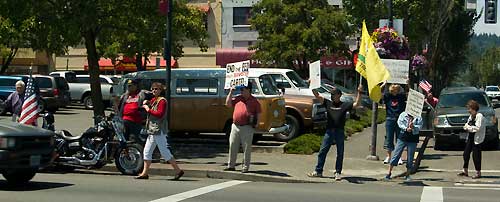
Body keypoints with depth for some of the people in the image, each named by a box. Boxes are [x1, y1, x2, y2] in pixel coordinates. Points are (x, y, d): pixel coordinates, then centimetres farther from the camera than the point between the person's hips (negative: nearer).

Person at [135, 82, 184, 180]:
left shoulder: (162, 101, -11)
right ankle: (145, 173, 14)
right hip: (152, 131, 10)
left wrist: (148, 109, -16)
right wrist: (146, 103, 8)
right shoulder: (153, 100, 17)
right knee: (147, 151, 10)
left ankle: (178, 170, -3)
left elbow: (160, 114, -22)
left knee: (164, 152, -8)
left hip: (159, 130, -10)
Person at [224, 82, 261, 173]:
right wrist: (230, 92, 5)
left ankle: (245, 167, 7)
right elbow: (228, 104, 11)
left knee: (247, 148, 0)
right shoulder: (238, 98, 11)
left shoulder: (254, 101, 1)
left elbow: (258, 114, 3)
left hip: (247, 128, -4)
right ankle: (231, 165, 18)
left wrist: (256, 124, -6)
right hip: (235, 126, 4)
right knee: (232, 146, 8)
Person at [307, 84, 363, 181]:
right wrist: (313, 89, -14)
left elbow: (357, 104, 1)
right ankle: (318, 171, 7)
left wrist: (359, 93, -8)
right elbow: (318, 96, 2)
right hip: (329, 131, 2)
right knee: (322, 151, 1)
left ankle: (338, 173, 11)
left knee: (340, 153, 3)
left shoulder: (344, 105, 7)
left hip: (340, 131, -2)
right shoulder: (328, 103, 11)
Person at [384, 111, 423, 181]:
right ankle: (389, 173, 7)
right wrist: (406, 128, -22)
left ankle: (407, 176, 16)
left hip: (413, 140, 0)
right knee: (396, 155, 0)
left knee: (410, 158, 4)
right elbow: (400, 123, -6)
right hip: (402, 138, 0)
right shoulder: (403, 115, 6)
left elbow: (420, 126, -6)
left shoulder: (418, 117, 4)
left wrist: (413, 127, -26)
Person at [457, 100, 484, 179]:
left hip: (477, 138, -9)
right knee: (466, 154, 10)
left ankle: (478, 172, 6)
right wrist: (466, 127, -4)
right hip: (470, 137, 9)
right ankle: (465, 171, 20)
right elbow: (467, 125, 19)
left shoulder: (479, 116, -14)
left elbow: (478, 128, -21)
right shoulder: (471, 116, 12)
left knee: (476, 155, -4)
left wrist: (469, 127, -15)